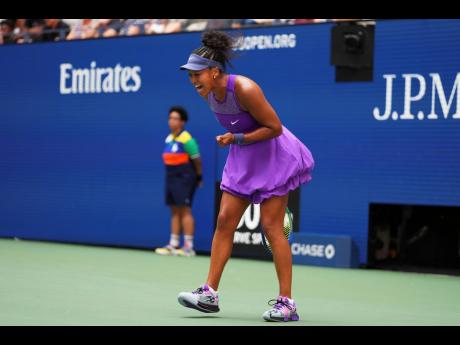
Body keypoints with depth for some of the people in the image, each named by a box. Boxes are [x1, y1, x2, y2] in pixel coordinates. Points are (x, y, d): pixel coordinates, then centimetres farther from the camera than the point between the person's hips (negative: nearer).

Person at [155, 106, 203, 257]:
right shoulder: (169, 138, 11)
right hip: (172, 177, 8)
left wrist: (198, 177, -1)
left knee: (185, 211, -8)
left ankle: (188, 247, -6)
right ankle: (173, 245, 13)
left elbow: (196, 159, -9)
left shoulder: (186, 139, -13)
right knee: (175, 212, 10)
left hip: (184, 178, -8)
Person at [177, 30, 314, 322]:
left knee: (271, 226, -10)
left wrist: (238, 139, -25)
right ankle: (210, 293, 4)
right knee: (225, 221, 1)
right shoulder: (209, 93, -3)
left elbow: (275, 128, -22)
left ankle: (287, 303, -6)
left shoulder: (244, 90, -27)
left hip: (273, 156, -8)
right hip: (242, 158, 8)